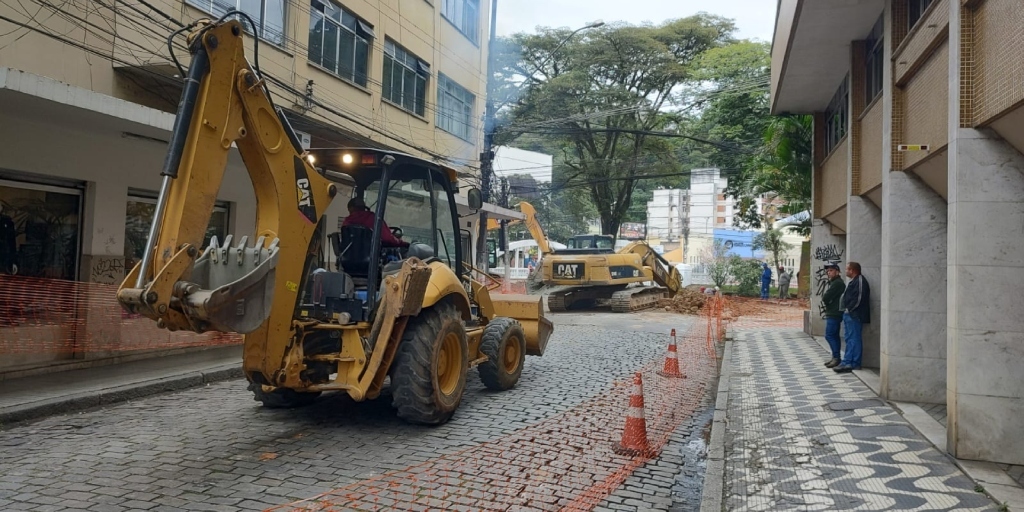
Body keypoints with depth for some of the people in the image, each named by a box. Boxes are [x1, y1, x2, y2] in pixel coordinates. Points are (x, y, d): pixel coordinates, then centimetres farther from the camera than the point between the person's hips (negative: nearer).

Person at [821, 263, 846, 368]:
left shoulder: (837, 283, -16)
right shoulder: (833, 282, 19)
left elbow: (825, 298, -20)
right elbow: (825, 297, 16)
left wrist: (824, 299, -1)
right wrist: (825, 298, -3)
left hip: (834, 314, -11)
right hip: (833, 313, 11)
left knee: (829, 336, -10)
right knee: (834, 336, 13)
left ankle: (837, 358, -8)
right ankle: (835, 357, 17)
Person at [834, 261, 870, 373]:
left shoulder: (860, 280, -14)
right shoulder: (854, 281, 19)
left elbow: (859, 298, -21)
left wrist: (849, 309, -15)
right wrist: (847, 310, 12)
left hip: (854, 315, -11)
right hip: (849, 314, 11)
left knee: (853, 339, -8)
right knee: (850, 338, 12)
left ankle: (851, 363, -7)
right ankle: (848, 362, 16)